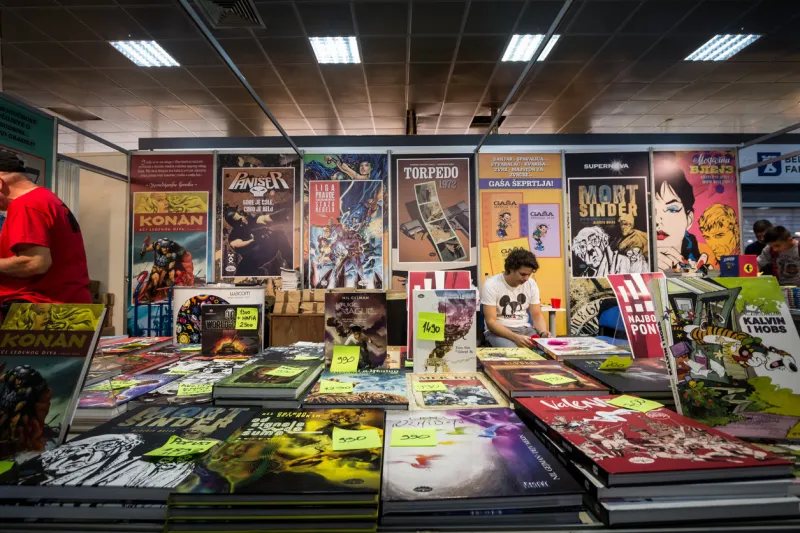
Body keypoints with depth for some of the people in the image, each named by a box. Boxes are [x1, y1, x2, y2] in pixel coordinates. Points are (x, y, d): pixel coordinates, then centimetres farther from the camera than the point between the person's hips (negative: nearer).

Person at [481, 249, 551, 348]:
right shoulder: (491, 285, -14)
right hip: (499, 331, -5)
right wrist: (515, 338, -32)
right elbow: (490, 322, -17)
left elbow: (537, 315, 6)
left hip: (525, 329, 5)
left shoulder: (531, 284, 1)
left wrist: (543, 332, -17)